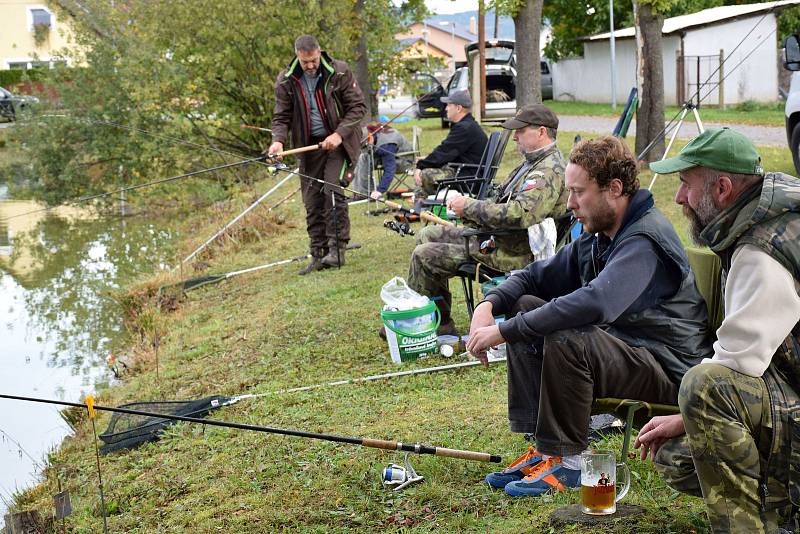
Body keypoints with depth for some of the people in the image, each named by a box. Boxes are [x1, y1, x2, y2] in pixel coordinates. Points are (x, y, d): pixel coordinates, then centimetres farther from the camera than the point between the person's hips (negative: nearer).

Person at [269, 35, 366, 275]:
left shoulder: (339, 72, -9)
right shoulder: (286, 81, -2)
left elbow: (358, 106, -5)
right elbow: (281, 116, 3)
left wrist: (339, 134, -17)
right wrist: (278, 140, -17)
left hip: (338, 142, -3)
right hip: (308, 145, 3)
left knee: (333, 189, -19)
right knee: (312, 201, 3)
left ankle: (337, 248, -12)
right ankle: (318, 255, 11)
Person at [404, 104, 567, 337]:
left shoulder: (549, 171, -21)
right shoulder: (533, 162, 14)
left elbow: (519, 215, -33)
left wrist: (469, 207, -22)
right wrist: (466, 206, 3)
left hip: (513, 254, -11)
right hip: (495, 237, 11)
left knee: (424, 256, -11)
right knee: (428, 235, 14)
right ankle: (440, 323, 14)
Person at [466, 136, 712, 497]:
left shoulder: (645, 240, -22)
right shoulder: (598, 239, 9)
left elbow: (594, 303, -37)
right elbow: (536, 276, 17)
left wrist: (504, 331, -33)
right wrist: (488, 305, -6)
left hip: (668, 371, -10)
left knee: (566, 339, -33)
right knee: (526, 307, 3)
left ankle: (566, 461, -15)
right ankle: (541, 444, 0)